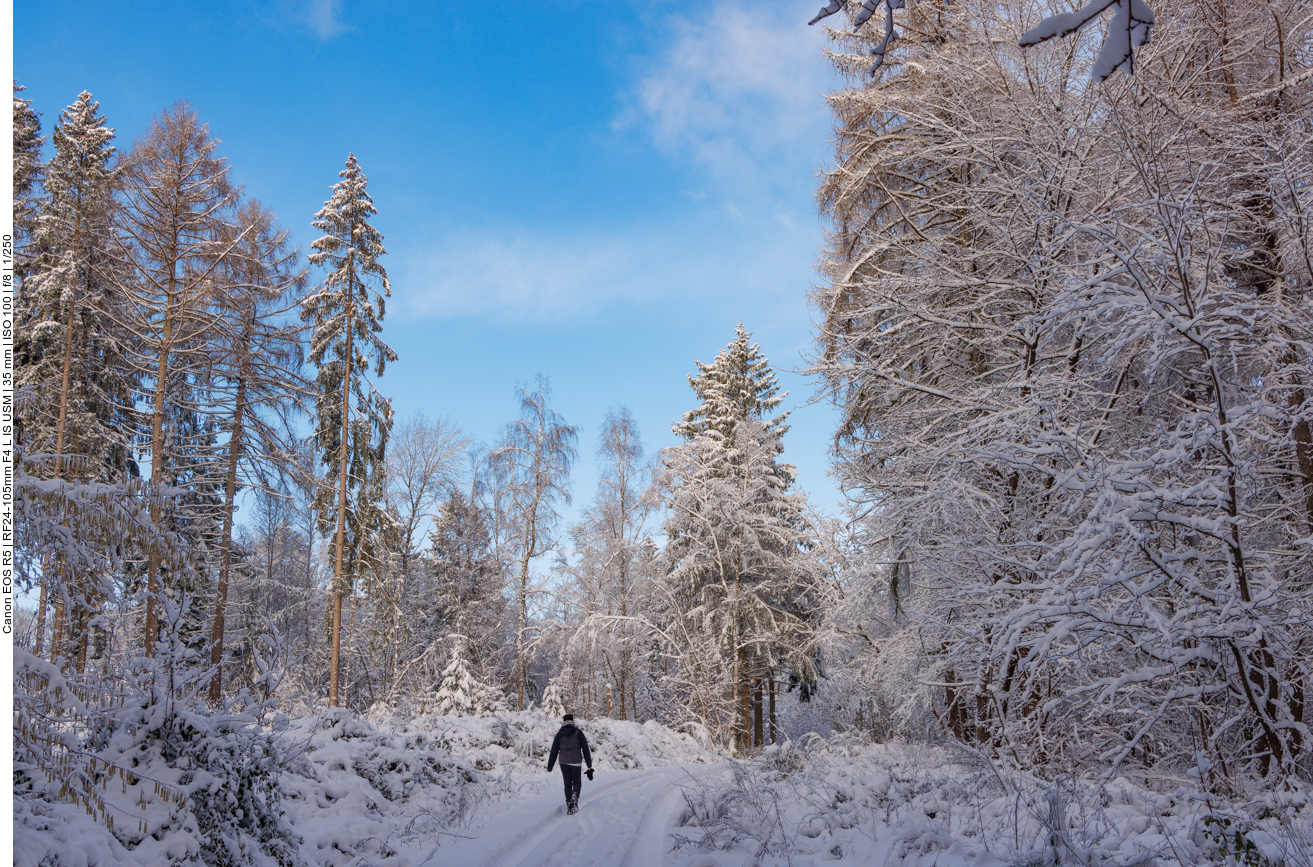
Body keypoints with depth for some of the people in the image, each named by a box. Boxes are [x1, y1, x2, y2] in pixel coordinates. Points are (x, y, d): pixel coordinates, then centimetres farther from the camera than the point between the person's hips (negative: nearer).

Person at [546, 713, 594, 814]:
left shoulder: (559, 734, 6)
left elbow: (554, 751, 5)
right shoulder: (578, 733, 1)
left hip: (564, 763, 2)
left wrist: (549, 768, 9)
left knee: (567, 784, 12)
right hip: (576, 762, -2)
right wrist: (589, 766, 1)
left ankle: (569, 805, 7)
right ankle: (575, 795, -17)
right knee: (577, 782, 13)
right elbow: (586, 750, -2)